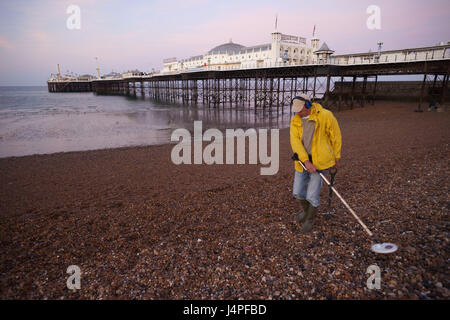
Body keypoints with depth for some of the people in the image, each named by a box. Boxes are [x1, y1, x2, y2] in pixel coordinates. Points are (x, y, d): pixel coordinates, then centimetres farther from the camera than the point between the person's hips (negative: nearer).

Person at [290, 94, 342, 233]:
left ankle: (310, 219, 25)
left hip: (320, 161, -4)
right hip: (302, 161, 5)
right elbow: (295, 141, -12)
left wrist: (336, 158, 6)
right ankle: (306, 211, 42)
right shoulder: (295, 120, -2)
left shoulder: (325, 115, -12)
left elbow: (336, 137, -2)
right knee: (298, 192, 12)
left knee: (312, 195, -3)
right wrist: (306, 161, -23)